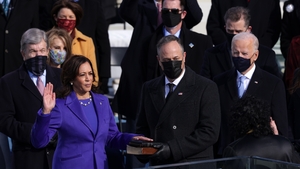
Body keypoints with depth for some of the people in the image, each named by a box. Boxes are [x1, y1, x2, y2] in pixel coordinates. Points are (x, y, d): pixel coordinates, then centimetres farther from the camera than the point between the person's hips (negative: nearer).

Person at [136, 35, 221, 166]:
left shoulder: (206, 88, 0)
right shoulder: (149, 88, 15)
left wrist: (173, 149, -14)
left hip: (193, 163, -3)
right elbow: (142, 129, 21)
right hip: (158, 164, 3)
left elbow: (210, 132, -7)